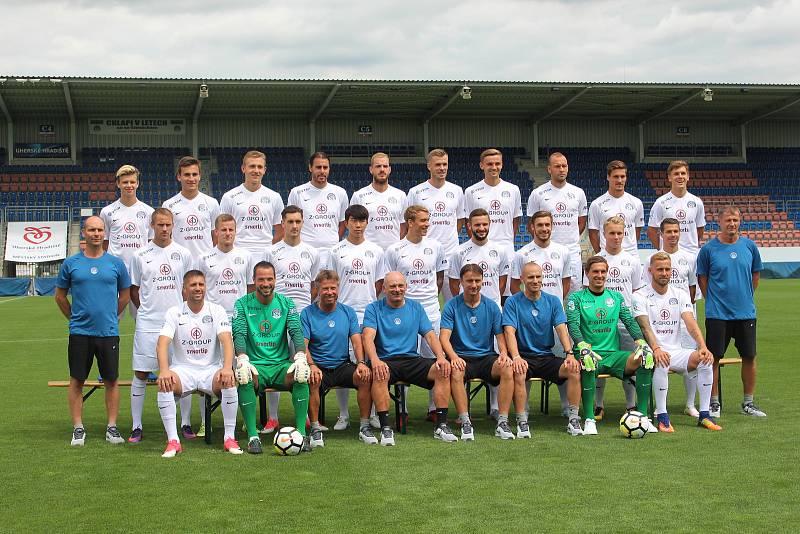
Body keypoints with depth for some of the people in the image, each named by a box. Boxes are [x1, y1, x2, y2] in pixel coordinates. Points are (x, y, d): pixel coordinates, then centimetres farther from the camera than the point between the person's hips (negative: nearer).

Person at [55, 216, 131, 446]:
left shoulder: (116, 263, 4)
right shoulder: (71, 263, 3)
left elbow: (125, 295, 14)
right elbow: (60, 295, 13)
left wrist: (110, 316, 11)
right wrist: (75, 317, 10)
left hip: (109, 332, 0)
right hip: (79, 332, 0)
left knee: (111, 381, 3)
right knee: (77, 381, 3)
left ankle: (112, 427, 12)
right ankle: (78, 428, 12)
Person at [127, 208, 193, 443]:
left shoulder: (183, 254, 6)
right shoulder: (141, 255, 3)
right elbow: (134, 290, 11)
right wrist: (148, 309, 4)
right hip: (147, 325, -1)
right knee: (141, 373, 1)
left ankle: (185, 424, 15)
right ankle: (136, 426, 9)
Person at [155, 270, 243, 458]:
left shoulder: (216, 310, 0)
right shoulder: (174, 313, 0)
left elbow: (226, 341, -14)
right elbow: (162, 343, -13)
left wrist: (227, 368, -34)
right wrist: (164, 370, -34)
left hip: (211, 369, 0)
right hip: (183, 369, 0)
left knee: (229, 382, -32)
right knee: (164, 384, -31)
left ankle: (229, 438, -19)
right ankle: (173, 441, -24)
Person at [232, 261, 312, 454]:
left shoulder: (286, 303, 9)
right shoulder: (243, 304, 5)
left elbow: (296, 331, -2)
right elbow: (239, 334, -7)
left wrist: (300, 355, -23)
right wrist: (242, 358, -27)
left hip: (282, 364, 1)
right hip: (255, 364, -1)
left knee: (301, 375, -30)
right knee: (244, 378, -34)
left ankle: (301, 433, -23)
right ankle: (253, 436, -27)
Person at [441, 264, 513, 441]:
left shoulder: (491, 306, 9)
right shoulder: (452, 305, 1)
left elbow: (500, 335, 8)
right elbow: (444, 337, -8)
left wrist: (503, 353, -15)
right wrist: (454, 357, -27)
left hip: (486, 357, 2)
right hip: (461, 357, -2)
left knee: (508, 369, -29)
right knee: (455, 372, -36)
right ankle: (465, 423, -30)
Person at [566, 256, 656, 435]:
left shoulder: (616, 297, 18)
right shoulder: (576, 298, 6)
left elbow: (630, 321, 7)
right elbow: (573, 325, -9)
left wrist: (641, 341, -14)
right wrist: (583, 346, -29)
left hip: (613, 354, 4)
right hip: (589, 354, -3)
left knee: (645, 358, -23)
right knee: (587, 361, -39)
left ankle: (642, 416, -16)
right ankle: (589, 419, -29)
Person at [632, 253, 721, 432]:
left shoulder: (680, 295, 10)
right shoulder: (640, 296, -2)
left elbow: (691, 324, -6)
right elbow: (645, 326, -17)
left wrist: (703, 347, -24)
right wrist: (656, 349, -36)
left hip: (676, 351, 4)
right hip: (652, 352, -4)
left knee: (705, 360, -22)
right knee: (661, 363, -37)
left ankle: (704, 415, -13)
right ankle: (662, 417, -26)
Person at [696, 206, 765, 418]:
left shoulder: (749, 246, 3)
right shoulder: (708, 249, -4)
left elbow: (756, 273, 16)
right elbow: (702, 278, 4)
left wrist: (747, 297, 12)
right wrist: (713, 300, 1)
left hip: (746, 312, 3)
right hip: (717, 313, -3)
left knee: (749, 357, 7)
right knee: (714, 358, -1)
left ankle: (748, 403, 20)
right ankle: (714, 403, 12)